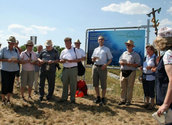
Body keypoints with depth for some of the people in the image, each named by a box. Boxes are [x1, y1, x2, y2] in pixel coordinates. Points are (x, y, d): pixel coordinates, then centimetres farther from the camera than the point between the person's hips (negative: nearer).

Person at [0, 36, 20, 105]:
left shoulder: (16, 50, 8)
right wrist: (7, 60, -19)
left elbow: (19, 60, 10)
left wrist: (16, 60, -12)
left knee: (11, 85, 7)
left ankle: (8, 99, 21)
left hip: (13, 70, 3)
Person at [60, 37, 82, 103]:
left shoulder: (75, 50, 3)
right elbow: (60, 60, 18)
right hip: (65, 69, 3)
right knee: (65, 84, 8)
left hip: (73, 69, -3)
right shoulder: (63, 51, 14)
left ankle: (72, 99, 11)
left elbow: (79, 59, -1)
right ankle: (64, 97, 19)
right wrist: (62, 61, -6)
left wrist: (72, 61, -14)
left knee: (73, 84, 1)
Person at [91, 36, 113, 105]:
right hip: (95, 67, 4)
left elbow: (110, 59, 3)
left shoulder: (107, 49, 8)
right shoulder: (95, 49, 19)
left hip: (102, 67, -4)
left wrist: (106, 65, -14)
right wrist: (94, 59, -5)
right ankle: (98, 97, 18)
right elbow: (92, 59, 19)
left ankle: (103, 98, 8)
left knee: (103, 84, -2)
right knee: (95, 83, 6)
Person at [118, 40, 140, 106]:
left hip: (131, 72, -5)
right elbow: (120, 61, 13)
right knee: (122, 87, 6)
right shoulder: (124, 53, 17)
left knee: (130, 87, 1)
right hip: (123, 71, 5)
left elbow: (137, 64, -8)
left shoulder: (135, 55, 0)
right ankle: (123, 100, 16)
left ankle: (128, 100, 11)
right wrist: (123, 63, -8)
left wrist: (130, 64, -19)